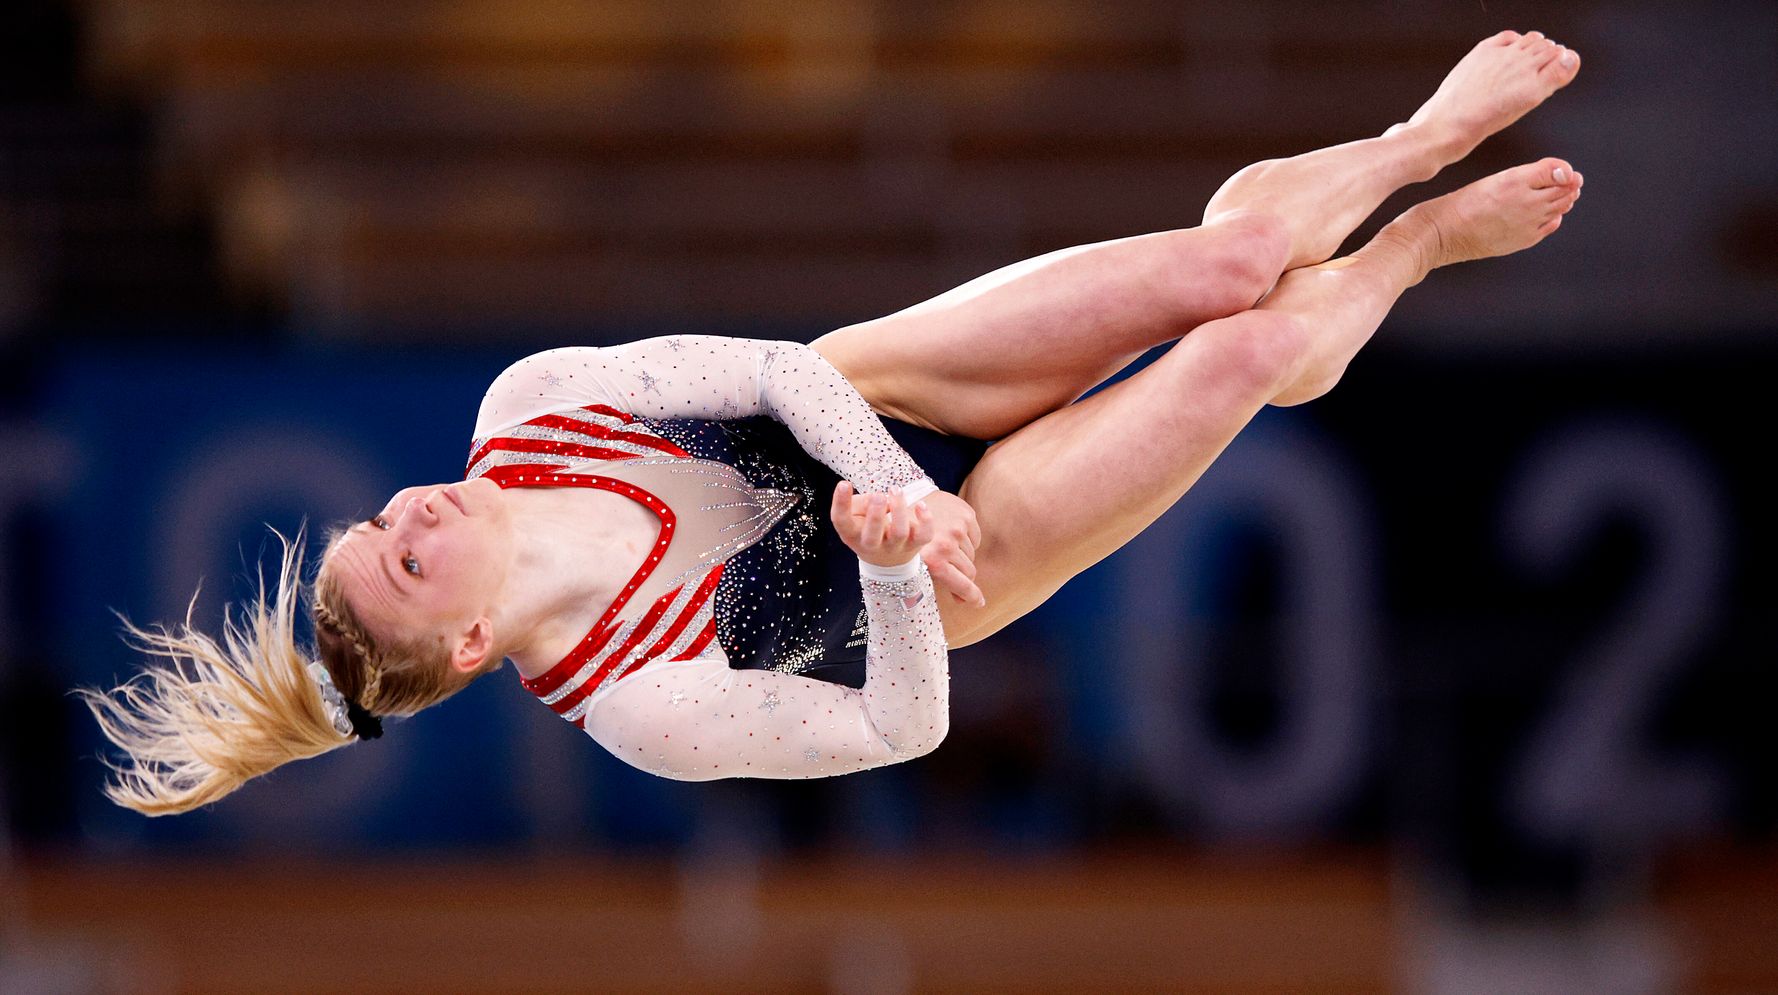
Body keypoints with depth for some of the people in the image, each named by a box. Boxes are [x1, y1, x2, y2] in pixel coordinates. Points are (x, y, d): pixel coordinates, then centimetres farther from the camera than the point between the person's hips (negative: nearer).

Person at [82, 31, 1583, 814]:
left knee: (1233, 255, -6)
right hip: (937, 559, -4)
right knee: (1250, 351, -15)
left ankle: (1419, 143, 30)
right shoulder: (644, 709, -33)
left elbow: (772, 369, -18)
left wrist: (889, 481, -32)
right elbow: (900, 726, -26)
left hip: (853, 417, 4)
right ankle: (1415, 246, 22)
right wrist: (901, 556, -39)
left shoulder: (523, 415, -21)